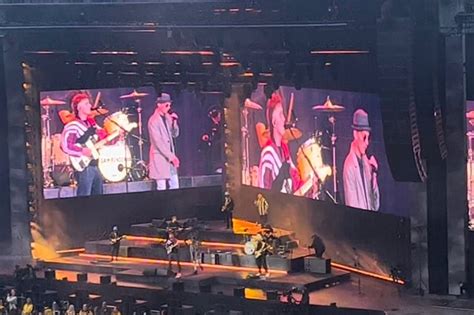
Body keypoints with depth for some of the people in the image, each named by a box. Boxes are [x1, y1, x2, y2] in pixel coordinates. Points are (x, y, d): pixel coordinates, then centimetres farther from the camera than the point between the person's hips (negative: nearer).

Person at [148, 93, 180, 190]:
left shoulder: (167, 117, 9)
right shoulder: (154, 120, -14)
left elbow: (175, 134, 13)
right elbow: (158, 142, -18)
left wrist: (174, 122, -5)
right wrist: (171, 156, -18)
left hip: (170, 156, 8)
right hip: (160, 157, -8)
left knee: (175, 186, 8)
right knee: (162, 188, -4)